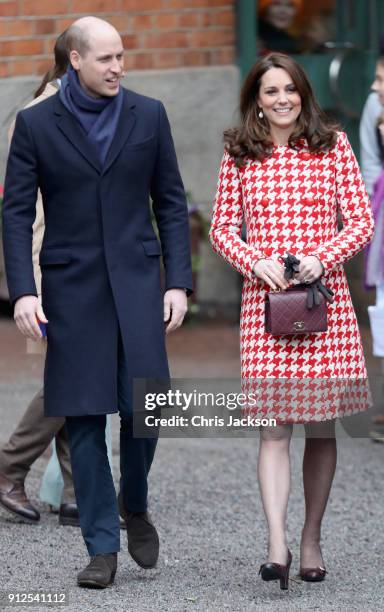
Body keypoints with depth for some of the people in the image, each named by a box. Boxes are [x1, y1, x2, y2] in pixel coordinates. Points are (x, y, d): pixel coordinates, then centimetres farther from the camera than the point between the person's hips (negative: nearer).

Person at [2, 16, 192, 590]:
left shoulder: (148, 115, 4)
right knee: (84, 417, -1)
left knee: (144, 405, -9)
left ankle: (134, 503, 21)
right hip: (72, 286, -1)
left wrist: (178, 282, -1)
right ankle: (102, 547, 8)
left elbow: (170, 202, 7)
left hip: (137, 281, 1)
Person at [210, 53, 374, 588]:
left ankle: (312, 540, 17)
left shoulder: (334, 146, 5)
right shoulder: (239, 156, 7)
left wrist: (322, 258, -10)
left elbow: (362, 220, 4)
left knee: (321, 425, 5)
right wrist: (255, 261, -8)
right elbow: (222, 228, 10)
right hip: (265, 300, 0)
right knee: (274, 427, -8)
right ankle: (277, 546, -14)